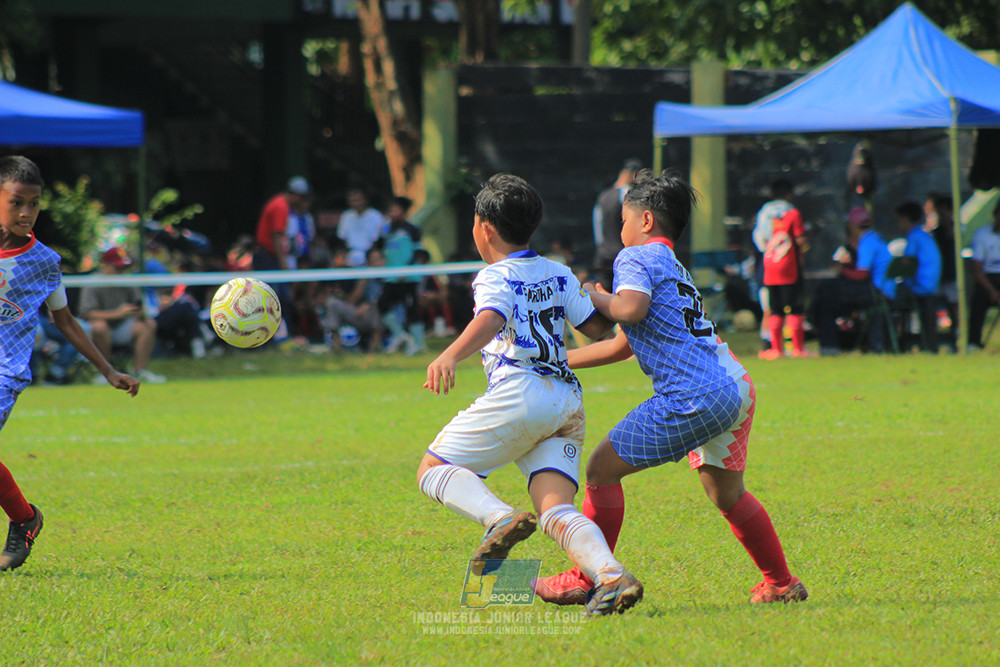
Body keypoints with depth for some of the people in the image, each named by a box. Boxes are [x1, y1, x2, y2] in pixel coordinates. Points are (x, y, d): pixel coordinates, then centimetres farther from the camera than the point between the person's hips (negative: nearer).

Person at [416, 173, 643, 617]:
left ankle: (499, 517, -24)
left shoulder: (496, 276, 1)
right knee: (556, 513, -4)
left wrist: (450, 356, -38)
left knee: (434, 470, 5)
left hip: (521, 393, -7)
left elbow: (490, 320, -21)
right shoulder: (559, 275, 21)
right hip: (568, 400, 7)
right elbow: (601, 329, 22)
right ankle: (611, 576, -32)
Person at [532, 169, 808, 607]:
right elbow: (622, 346, 35)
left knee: (602, 469, 1)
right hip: (736, 386, 9)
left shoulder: (636, 258, 0)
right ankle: (781, 583, 30)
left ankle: (585, 579, 5)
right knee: (726, 493, 25)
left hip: (693, 398, -9)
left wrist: (594, 297, -2)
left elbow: (631, 308, -23)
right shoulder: (675, 269, 28)